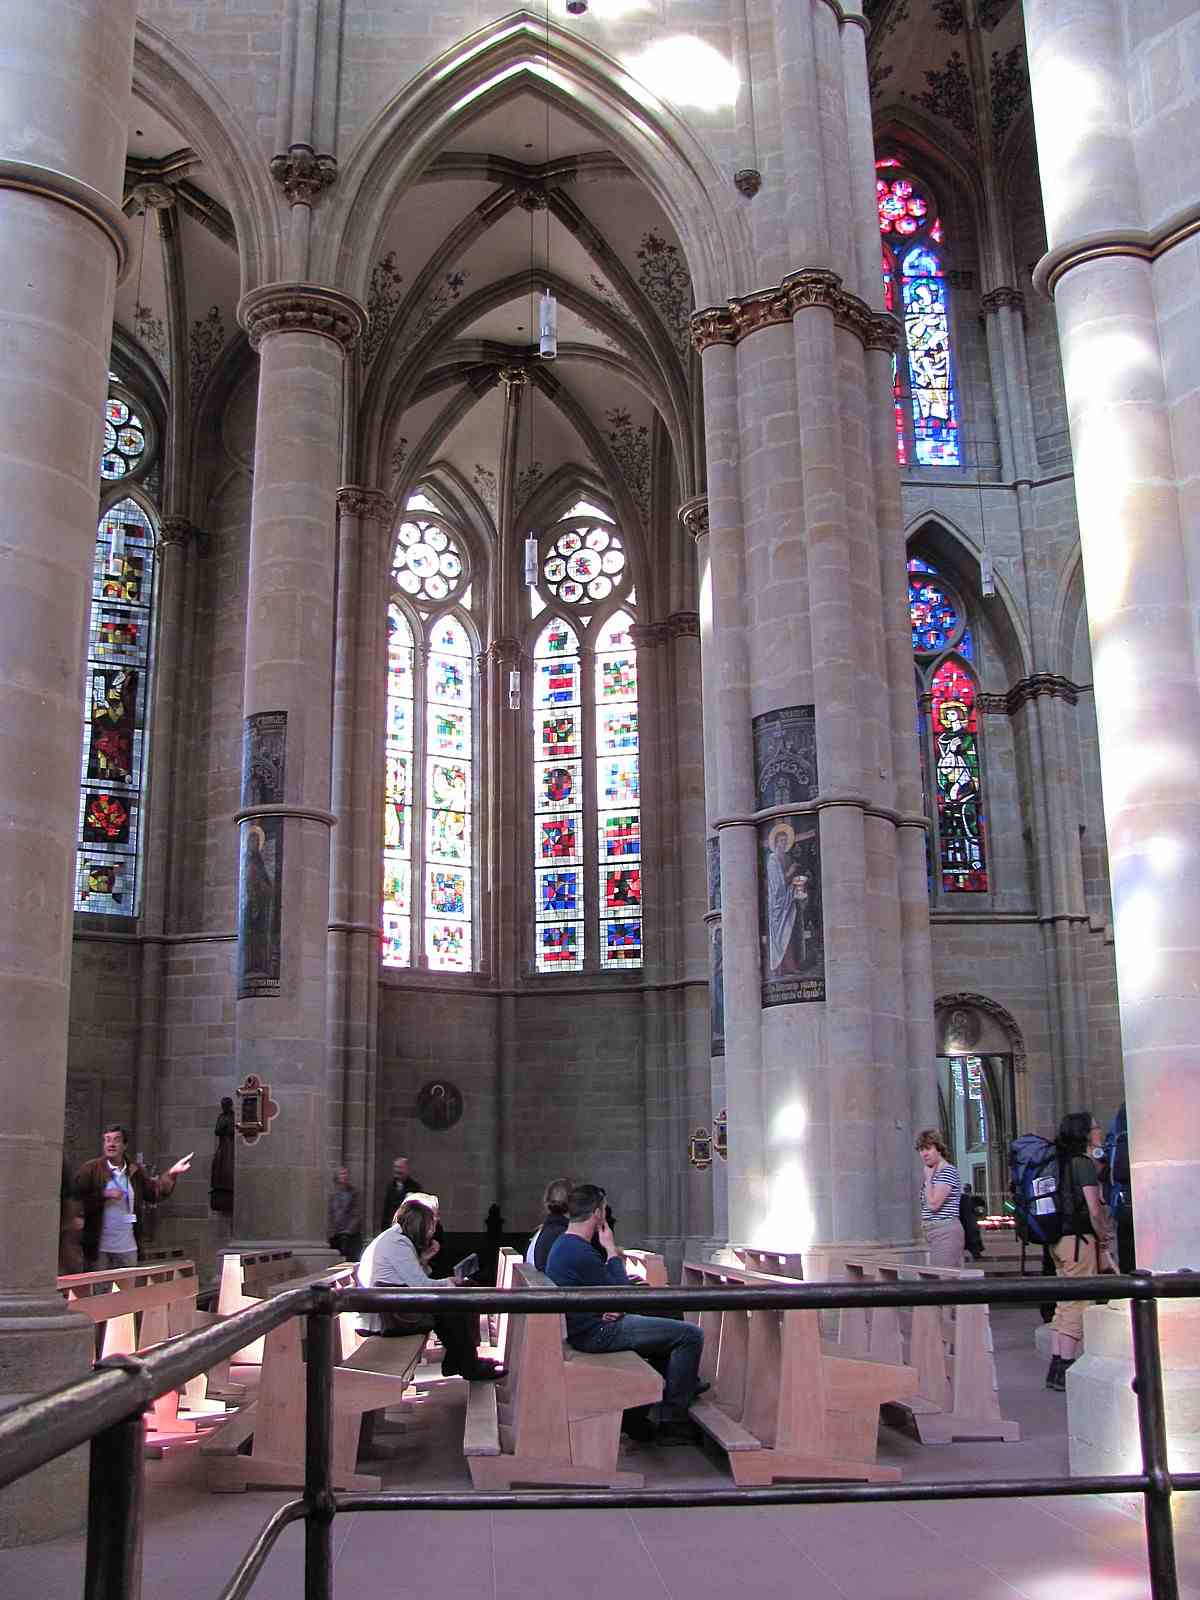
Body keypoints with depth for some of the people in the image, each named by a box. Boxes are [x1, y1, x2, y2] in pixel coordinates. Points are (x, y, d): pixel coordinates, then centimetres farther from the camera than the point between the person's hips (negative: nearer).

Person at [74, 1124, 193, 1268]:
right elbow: (77, 1197, -12)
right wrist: (104, 1194, -20)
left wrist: (171, 1174, -3)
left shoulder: (135, 1170, 9)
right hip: (99, 1246, -4)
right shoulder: (91, 1168, -5)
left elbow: (154, 1192, 8)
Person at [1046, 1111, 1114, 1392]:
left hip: (1058, 1239, 8)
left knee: (1064, 1304, 13)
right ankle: (1065, 1372, -3)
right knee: (1077, 1305, -4)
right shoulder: (1083, 1163, -12)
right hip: (1079, 1239, -8)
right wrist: (1103, 1242, -4)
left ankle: (1055, 1369, 14)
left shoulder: (1058, 1162, 12)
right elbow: (1094, 1211, -16)